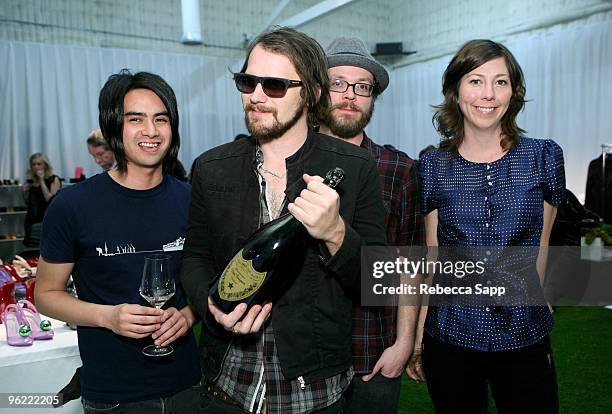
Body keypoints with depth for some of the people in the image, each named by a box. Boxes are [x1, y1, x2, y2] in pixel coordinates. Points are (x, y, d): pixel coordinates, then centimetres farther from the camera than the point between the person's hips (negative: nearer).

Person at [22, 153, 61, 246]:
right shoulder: (31, 182, 13)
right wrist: (25, 192, 4)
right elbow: (28, 204, 22)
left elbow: (51, 200, -14)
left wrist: (42, 181, -11)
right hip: (32, 224, 5)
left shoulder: (54, 180, -1)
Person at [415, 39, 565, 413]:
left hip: (526, 339, 0)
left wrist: (526, 309, 11)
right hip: (450, 337, 0)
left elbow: (539, 247, 6)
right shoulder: (433, 166, -3)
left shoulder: (544, 157, -2)